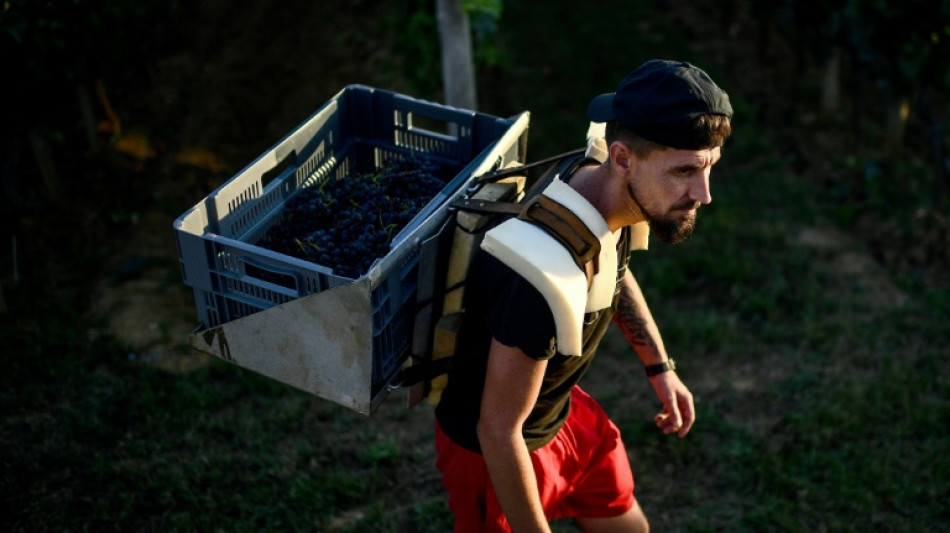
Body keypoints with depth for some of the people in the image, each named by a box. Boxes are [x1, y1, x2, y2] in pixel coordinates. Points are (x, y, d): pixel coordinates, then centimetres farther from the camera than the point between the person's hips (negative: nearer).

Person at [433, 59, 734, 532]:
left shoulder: (605, 187, -15)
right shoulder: (548, 276, -42)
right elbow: (498, 431, -30)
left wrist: (660, 367, 13)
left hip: (566, 413, 8)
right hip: (492, 451, -8)